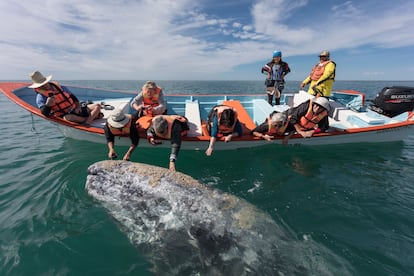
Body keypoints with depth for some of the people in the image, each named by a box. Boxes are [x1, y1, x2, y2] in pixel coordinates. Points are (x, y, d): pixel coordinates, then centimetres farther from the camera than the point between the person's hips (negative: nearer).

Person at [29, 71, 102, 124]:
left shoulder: (57, 86, 11)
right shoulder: (40, 98, -2)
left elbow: (72, 96, 17)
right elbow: (45, 113, -15)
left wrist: (78, 106, 3)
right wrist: (47, 104, -34)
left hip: (75, 109, 6)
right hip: (64, 115, -5)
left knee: (97, 105, -8)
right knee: (67, 118, -44)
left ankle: (88, 122, -29)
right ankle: (94, 116, -27)